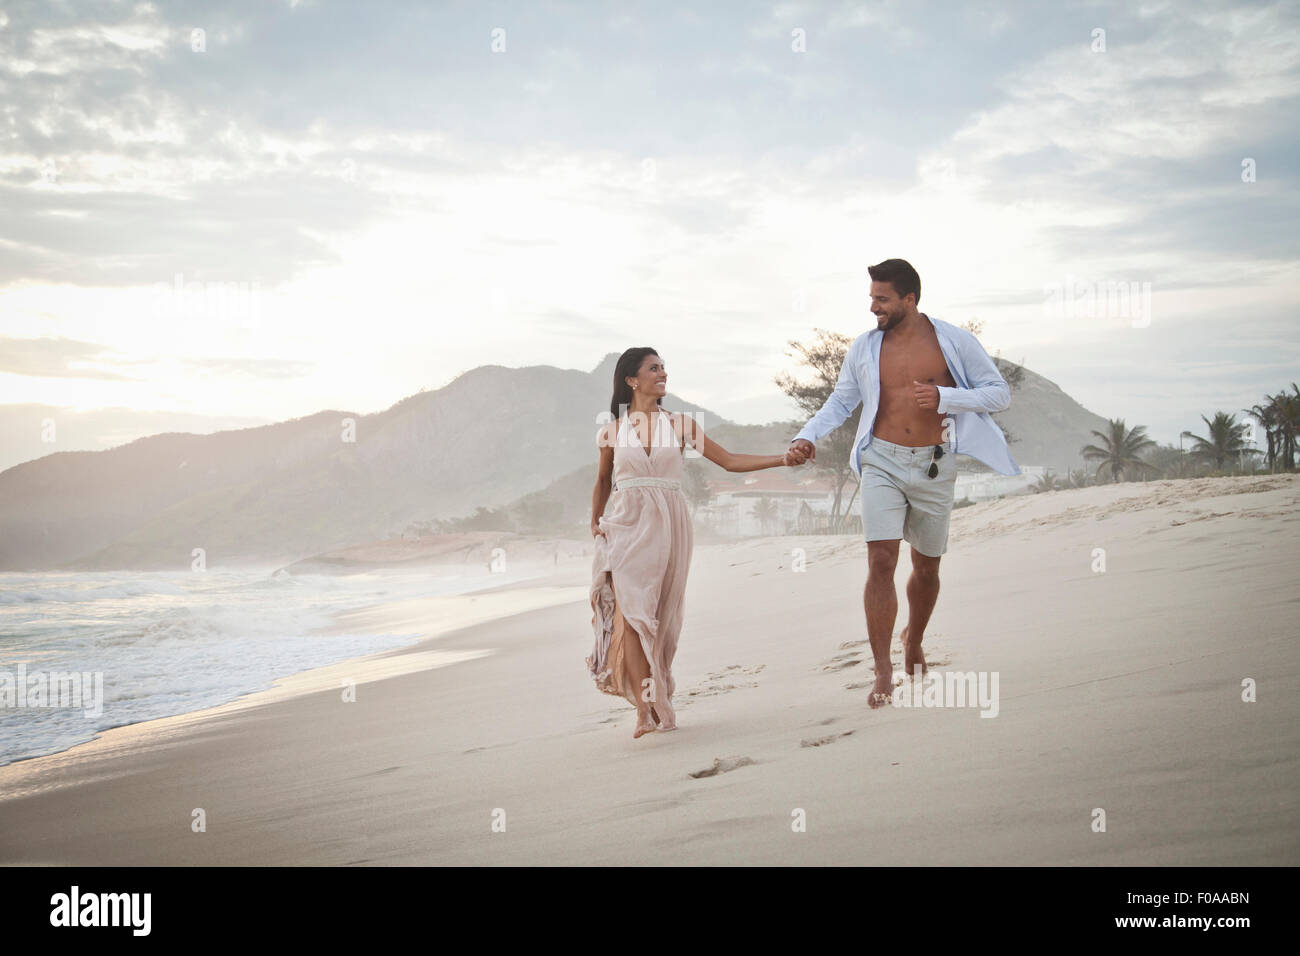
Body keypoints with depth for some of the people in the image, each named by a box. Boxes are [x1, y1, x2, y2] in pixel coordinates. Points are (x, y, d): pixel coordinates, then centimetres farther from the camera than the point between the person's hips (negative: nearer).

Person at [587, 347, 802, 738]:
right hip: (627, 526, -1)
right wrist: (595, 522, 14)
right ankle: (644, 710, -17)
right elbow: (602, 480, 22)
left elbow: (730, 461, 6)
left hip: (668, 526, 1)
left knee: (661, 618, 1)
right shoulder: (613, 429, 6)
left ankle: (658, 702, 13)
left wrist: (784, 458, -2)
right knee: (631, 611, -14)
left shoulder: (679, 424, 7)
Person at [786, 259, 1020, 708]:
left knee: (927, 567, 12)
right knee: (881, 563, -14)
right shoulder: (864, 348, 3)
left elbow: (999, 392, 0)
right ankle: (883, 674, -13)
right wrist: (807, 437, -3)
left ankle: (913, 639, 43)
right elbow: (840, 402, 14)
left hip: (934, 467, 0)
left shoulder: (953, 341, -3)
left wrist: (943, 397, -15)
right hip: (883, 462, 0)